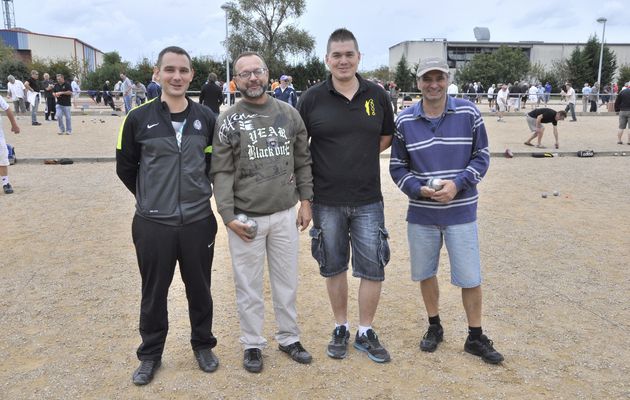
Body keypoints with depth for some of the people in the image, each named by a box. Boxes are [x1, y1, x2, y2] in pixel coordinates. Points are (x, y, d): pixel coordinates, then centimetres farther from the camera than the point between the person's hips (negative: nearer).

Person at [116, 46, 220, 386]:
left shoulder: (206, 118, 1)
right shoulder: (138, 118, -5)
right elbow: (125, 167, 6)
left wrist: (197, 191, 10)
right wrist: (151, 197, 10)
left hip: (198, 221, 1)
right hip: (152, 224, -1)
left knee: (199, 289, 14)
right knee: (154, 293, 12)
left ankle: (203, 345, 35)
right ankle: (150, 354, 32)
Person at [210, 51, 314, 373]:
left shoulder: (288, 113, 5)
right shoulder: (228, 121, -4)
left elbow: (303, 161, 9)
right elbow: (221, 173, -6)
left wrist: (305, 200, 5)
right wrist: (228, 215, -12)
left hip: (285, 214, 3)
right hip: (246, 218, -2)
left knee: (287, 280, 14)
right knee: (249, 285, 9)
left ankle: (289, 337, 32)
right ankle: (252, 343, 26)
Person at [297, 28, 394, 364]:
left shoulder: (377, 95, 2)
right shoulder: (312, 98, -4)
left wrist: (358, 155, 1)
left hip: (368, 200, 1)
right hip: (326, 201, -1)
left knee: (373, 268, 4)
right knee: (334, 267, 12)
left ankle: (365, 332, 23)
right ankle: (341, 329, 30)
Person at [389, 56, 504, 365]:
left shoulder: (468, 114, -4)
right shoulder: (404, 121, -2)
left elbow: (482, 157, 2)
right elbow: (397, 166, 5)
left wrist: (458, 183, -15)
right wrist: (418, 189, -13)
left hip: (461, 212, -1)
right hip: (421, 214, 2)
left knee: (470, 278, 4)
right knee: (425, 273, 14)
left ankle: (475, 337, 24)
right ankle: (434, 327, 36)